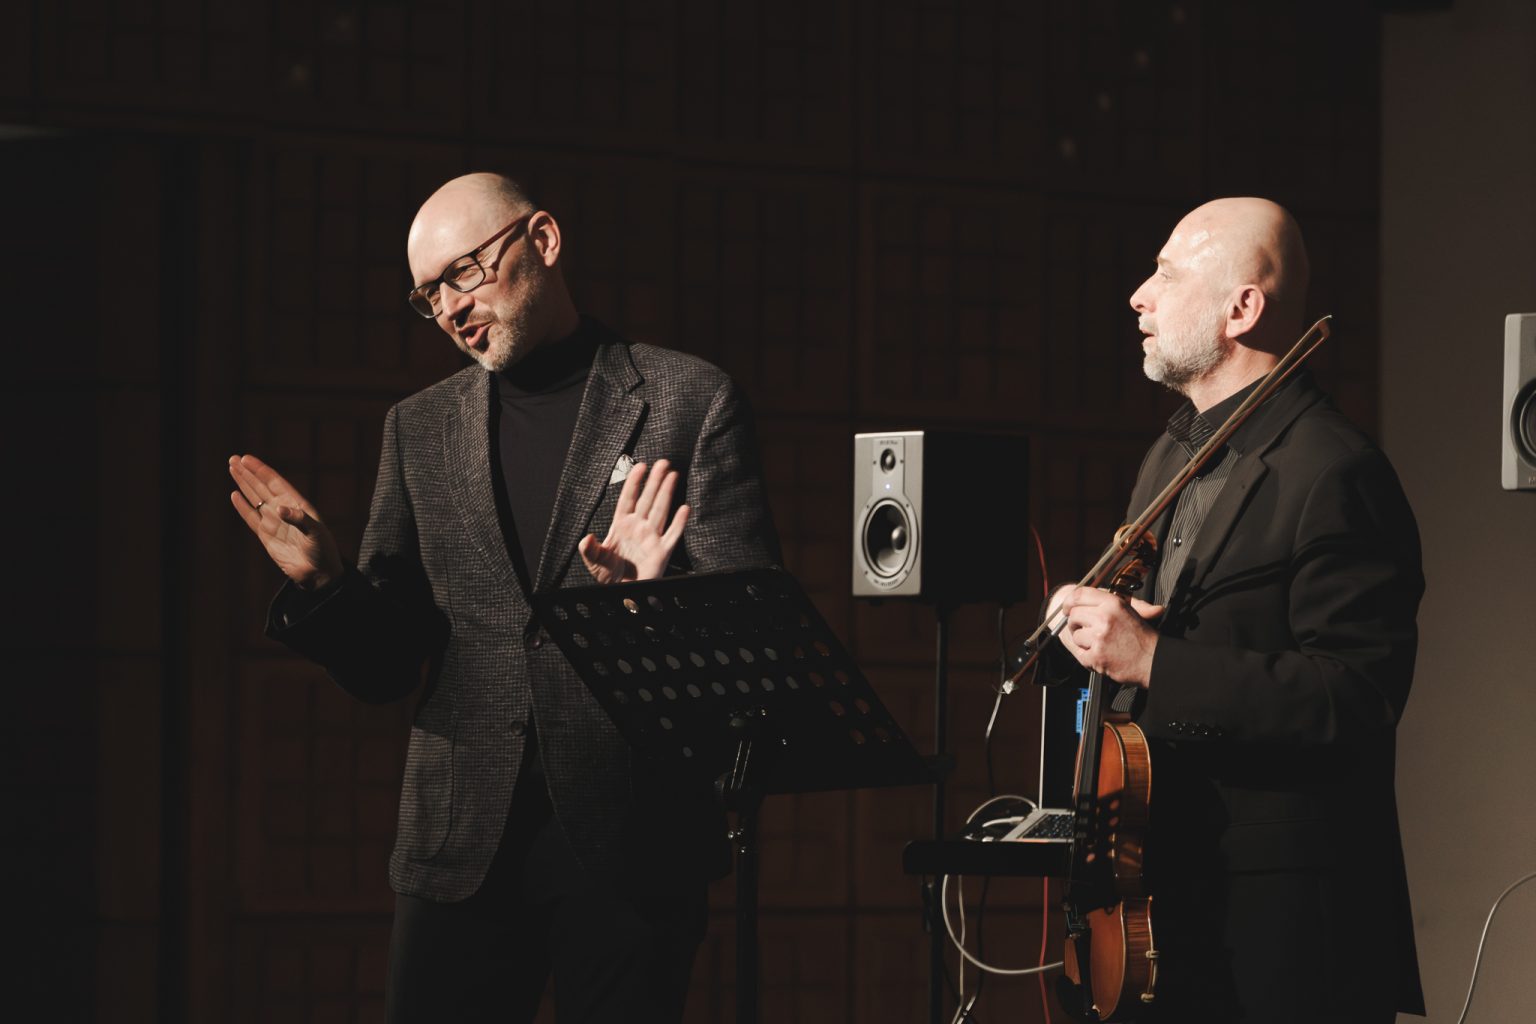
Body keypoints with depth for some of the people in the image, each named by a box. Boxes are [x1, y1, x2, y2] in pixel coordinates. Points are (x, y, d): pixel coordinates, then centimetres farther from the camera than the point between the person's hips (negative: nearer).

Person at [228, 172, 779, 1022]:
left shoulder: (688, 401, 2)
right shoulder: (419, 429, 13)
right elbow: (386, 666, 13)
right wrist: (322, 585, -7)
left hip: (630, 845, -3)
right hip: (463, 847, 3)